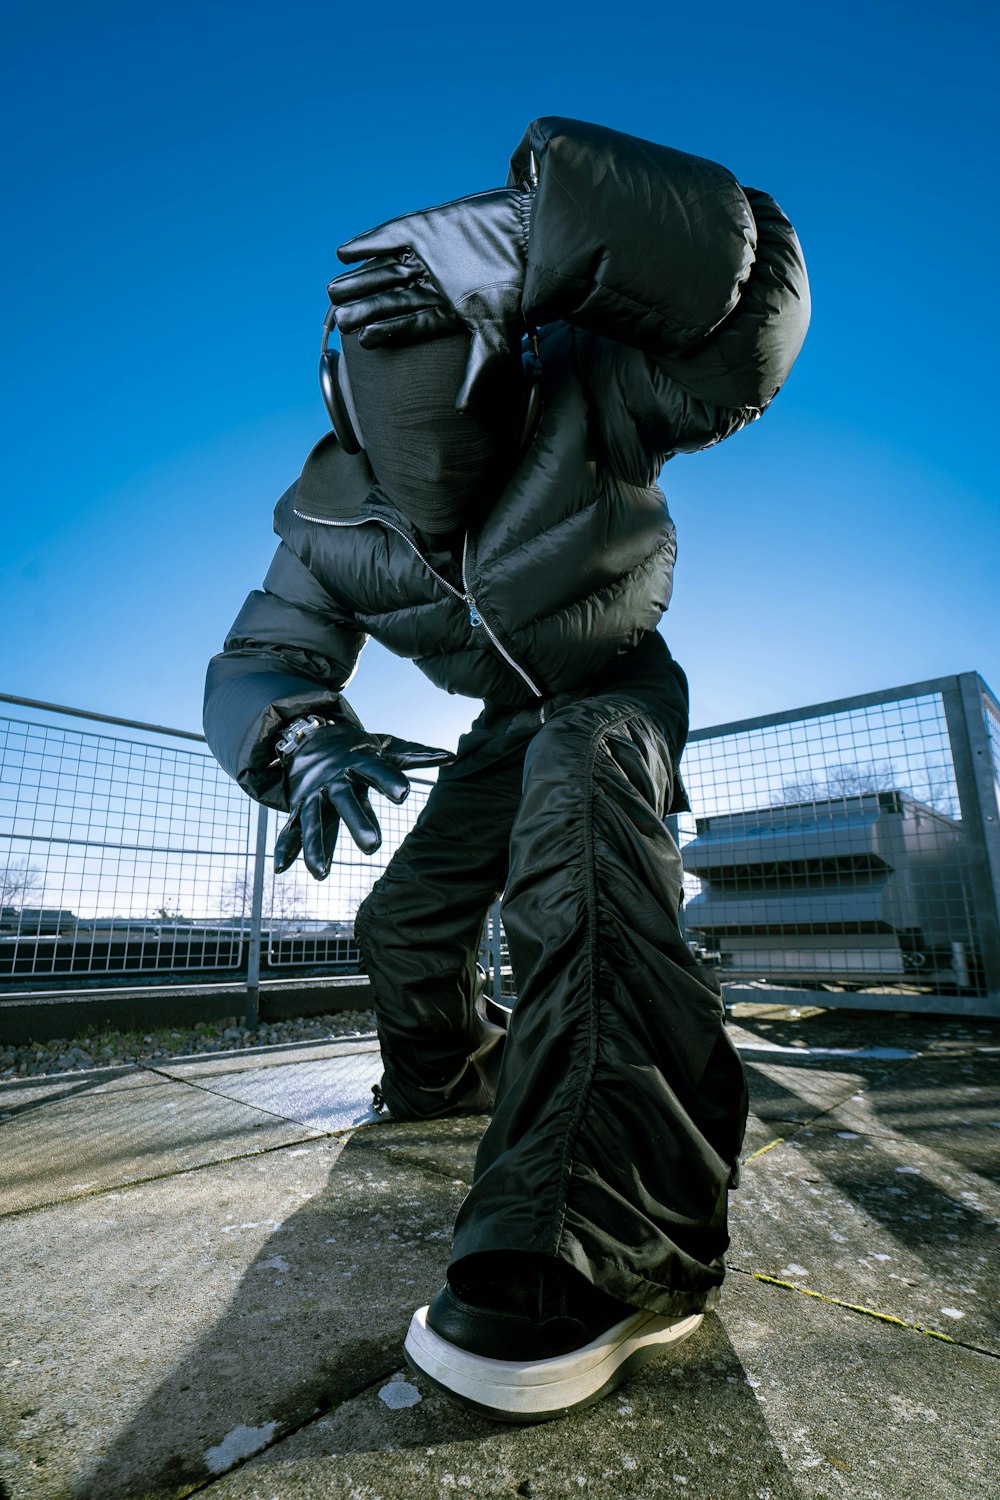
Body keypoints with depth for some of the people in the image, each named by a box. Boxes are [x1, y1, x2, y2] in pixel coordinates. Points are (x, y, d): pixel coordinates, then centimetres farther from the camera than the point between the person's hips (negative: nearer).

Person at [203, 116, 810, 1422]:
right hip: (514, 719, 5)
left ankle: (621, 1233, -41)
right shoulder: (330, 523, -14)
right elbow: (259, 665, -17)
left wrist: (524, 248, -49)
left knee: (575, 786, -41)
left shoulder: (582, 404, -25)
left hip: (622, 691, -5)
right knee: (408, 914, 6)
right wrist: (304, 740, -40)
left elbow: (752, 303, -37)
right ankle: (449, 1077, 37)